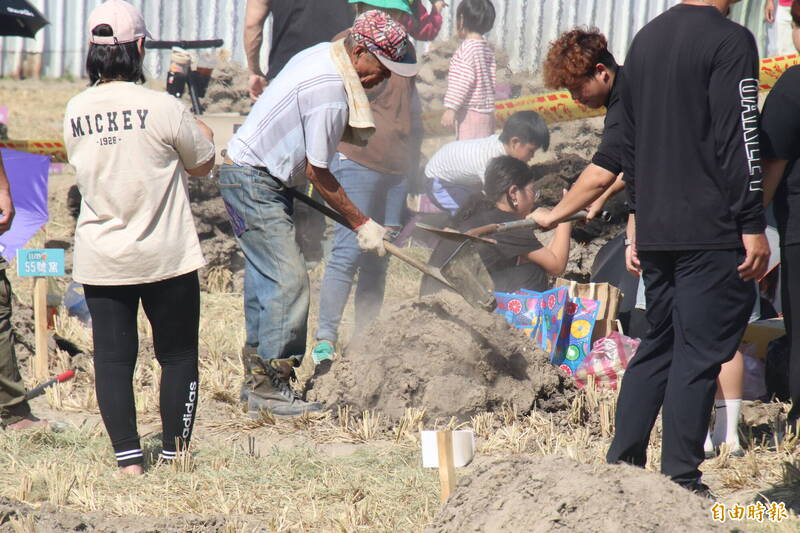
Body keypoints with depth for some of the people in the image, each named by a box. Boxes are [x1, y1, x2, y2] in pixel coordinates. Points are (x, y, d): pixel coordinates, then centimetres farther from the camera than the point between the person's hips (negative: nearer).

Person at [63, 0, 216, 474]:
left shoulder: (75, 111, -2)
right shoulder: (163, 108, -15)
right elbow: (202, 164, -2)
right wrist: (201, 132, 19)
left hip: (99, 261, 3)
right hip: (164, 257, -3)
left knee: (112, 359, 7)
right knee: (179, 355, 11)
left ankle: (128, 458, 3)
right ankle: (176, 453, 12)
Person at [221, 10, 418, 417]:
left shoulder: (323, 56, 6)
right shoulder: (330, 92, -24)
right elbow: (318, 172, -18)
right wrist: (361, 224, -10)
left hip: (260, 179, 11)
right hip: (253, 182, -11)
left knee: (267, 282, 11)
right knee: (288, 280, -14)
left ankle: (259, 383, 16)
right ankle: (270, 387, -13)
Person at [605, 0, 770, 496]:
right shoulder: (730, 41, -11)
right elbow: (738, 142, -16)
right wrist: (753, 227, -13)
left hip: (656, 230, 7)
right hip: (712, 231, -7)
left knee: (659, 344, 16)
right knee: (700, 353, -3)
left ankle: (621, 464, 12)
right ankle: (680, 482, -3)